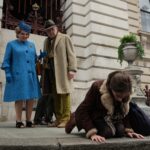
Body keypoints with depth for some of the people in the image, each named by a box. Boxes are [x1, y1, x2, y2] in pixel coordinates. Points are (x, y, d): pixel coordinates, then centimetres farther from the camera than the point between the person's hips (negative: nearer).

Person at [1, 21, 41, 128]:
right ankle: (19, 121, 10)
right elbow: (6, 61, 1)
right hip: (18, 76, -4)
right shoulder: (11, 44, 4)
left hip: (31, 75, 4)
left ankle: (29, 120, 15)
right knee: (19, 98, -1)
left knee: (31, 98, 4)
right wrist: (8, 73, -10)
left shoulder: (32, 45, 15)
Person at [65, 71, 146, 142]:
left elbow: (125, 113, -2)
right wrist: (92, 133, -40)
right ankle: (76, 120, -4)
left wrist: (128, 130, -16)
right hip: (94, 116, -5)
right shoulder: (97, 87, -33)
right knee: (107, 132, -29)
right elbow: (83, 110, -32)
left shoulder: (125, 94, -18)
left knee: (121, 132, -18)